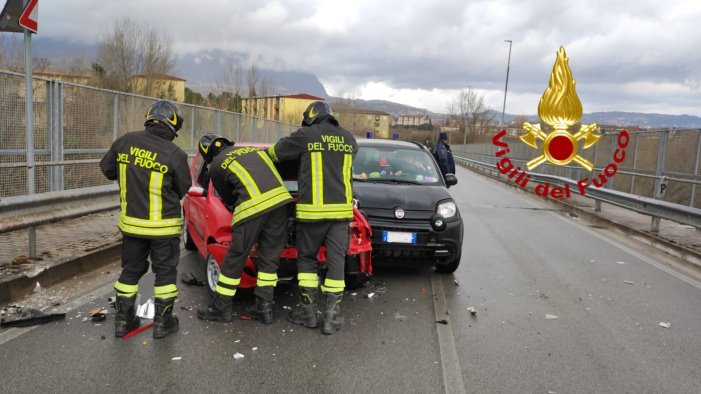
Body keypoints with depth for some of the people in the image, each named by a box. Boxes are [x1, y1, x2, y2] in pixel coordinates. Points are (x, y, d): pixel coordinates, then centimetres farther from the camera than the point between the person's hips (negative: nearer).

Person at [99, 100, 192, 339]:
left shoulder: (125, 141, -4)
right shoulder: (174, 154, -17)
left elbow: (107, 169, 10)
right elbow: (183, 188, -4)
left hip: (130, 221, 4)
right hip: (163, 225, -4)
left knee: (131, 270, 18)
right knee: (165, 272, 11)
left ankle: (123, 319, 26)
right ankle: (162, 322, 18)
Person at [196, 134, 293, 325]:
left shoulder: (215, 167, 16)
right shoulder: (254, 150, 27)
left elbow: (228, 198, 22)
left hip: (252, 206, -4)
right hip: (280, 199, 5)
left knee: (234, 259, 10)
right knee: (270, 259, 13)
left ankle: (222, 307, 22)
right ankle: (264, 308, 18)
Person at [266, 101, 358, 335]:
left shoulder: (305, 135, 0)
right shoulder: (349, 139, 12)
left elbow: (275, 152, 13)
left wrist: (268, 153, 35)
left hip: (312, 209, -3)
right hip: (341, 209, 3)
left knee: (307, 259, 12)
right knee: (336, 262, 7)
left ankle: (308, 311, 15)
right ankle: (331, 316, 9)